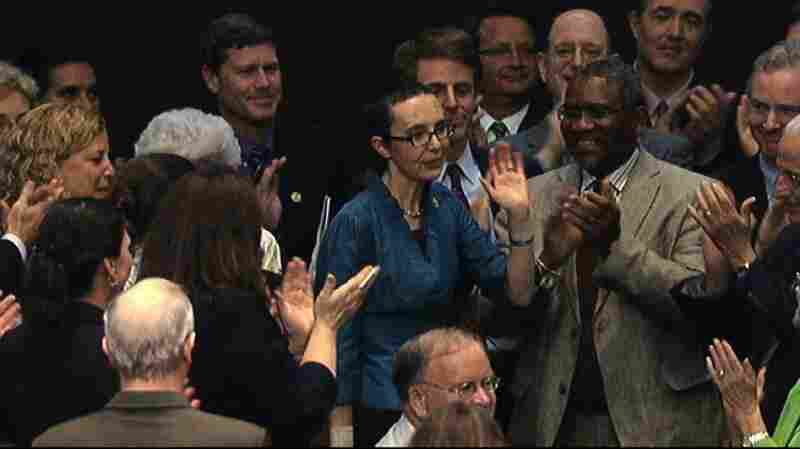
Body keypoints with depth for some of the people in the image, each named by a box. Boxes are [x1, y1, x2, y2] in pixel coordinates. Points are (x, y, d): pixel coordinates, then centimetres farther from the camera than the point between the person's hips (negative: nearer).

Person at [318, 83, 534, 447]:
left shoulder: (447, 206, 2)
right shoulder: (356, 222, -15)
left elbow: (516, 292, 0)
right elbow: (340, 337, -13)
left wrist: (519, 217, -13)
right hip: (380, 414, -6)